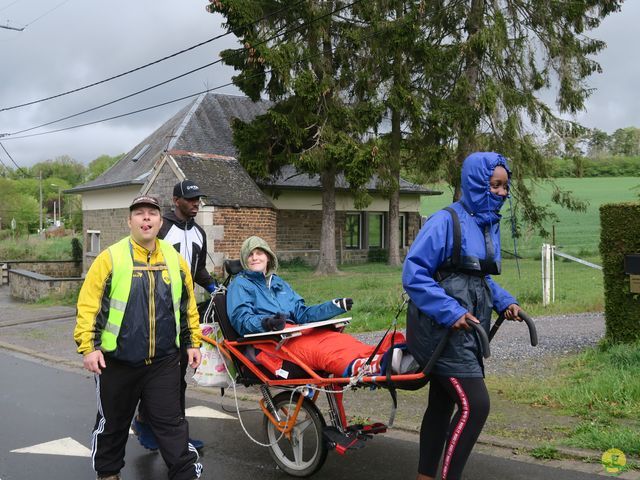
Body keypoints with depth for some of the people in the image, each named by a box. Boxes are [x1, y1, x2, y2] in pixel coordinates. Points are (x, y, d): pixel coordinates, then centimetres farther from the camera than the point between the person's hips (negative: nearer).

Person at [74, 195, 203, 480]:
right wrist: (88, 346, -13)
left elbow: (188, 306, 13)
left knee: (170, 422, 3)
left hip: (164, 361, 2)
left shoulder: (175, 259, 5)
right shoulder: (110, 258, -7)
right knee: (113, 422, 15)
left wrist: (192, 342, 12)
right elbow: (89, 305, -8)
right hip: (117, 361, -1)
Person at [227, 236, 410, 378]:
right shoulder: (239, 285, 11)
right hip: (268, 340, -6)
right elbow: (241, 320, -5)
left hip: (293, 332, 6)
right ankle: (362, 368, -64)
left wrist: (335, 306, 10)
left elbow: (302, 314, 23)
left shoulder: (279, 283, 30)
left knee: (335, 338, -26)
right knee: (315, 349, -36)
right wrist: (266, 323, -27)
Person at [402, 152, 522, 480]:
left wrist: (504, 301, 5)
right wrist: (450, 312, -24)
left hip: (462, 330, 9)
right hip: (441, 329, -8)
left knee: (443, 404, 16)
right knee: (475, 405, -11)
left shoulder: (489, 224, 10)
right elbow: (413, 274, -19)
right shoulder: (446, 222, -15)